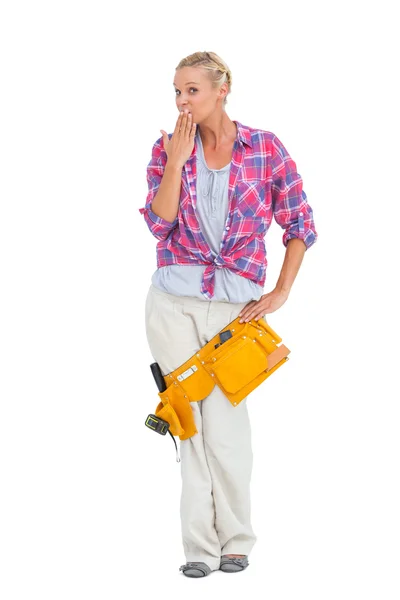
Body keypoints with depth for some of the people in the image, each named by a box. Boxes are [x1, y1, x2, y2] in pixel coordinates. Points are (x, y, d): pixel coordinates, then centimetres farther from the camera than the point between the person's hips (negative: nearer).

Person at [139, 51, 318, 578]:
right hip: (172, 301, 2)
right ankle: (200, 545, 10)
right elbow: (159, 222, -8)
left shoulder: (265, 148, -1)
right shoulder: (168, 149, 4)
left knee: (224, 420, -7)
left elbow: (300, 225, 3)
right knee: (190, 419, 3)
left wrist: (280, 293, -2)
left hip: (233, 303, -2)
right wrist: (176, 162, -13)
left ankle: (235, 539, 11)